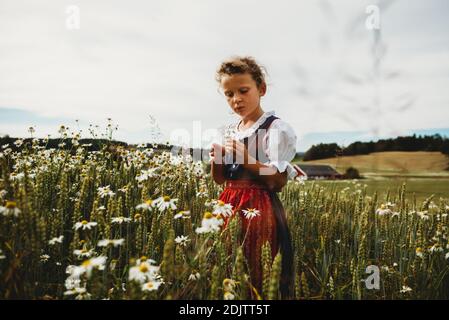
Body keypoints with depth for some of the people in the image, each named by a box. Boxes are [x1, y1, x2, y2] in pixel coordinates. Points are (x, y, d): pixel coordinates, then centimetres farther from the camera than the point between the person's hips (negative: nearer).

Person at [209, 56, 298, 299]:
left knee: (257, 277, -3)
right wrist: (216, 160, -5)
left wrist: (246, 158, -22)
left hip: (260, 211, -6)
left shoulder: (276, 129, -8)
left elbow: (278, 182, -13)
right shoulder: (229, 131, 12)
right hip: (230, 207, 6)